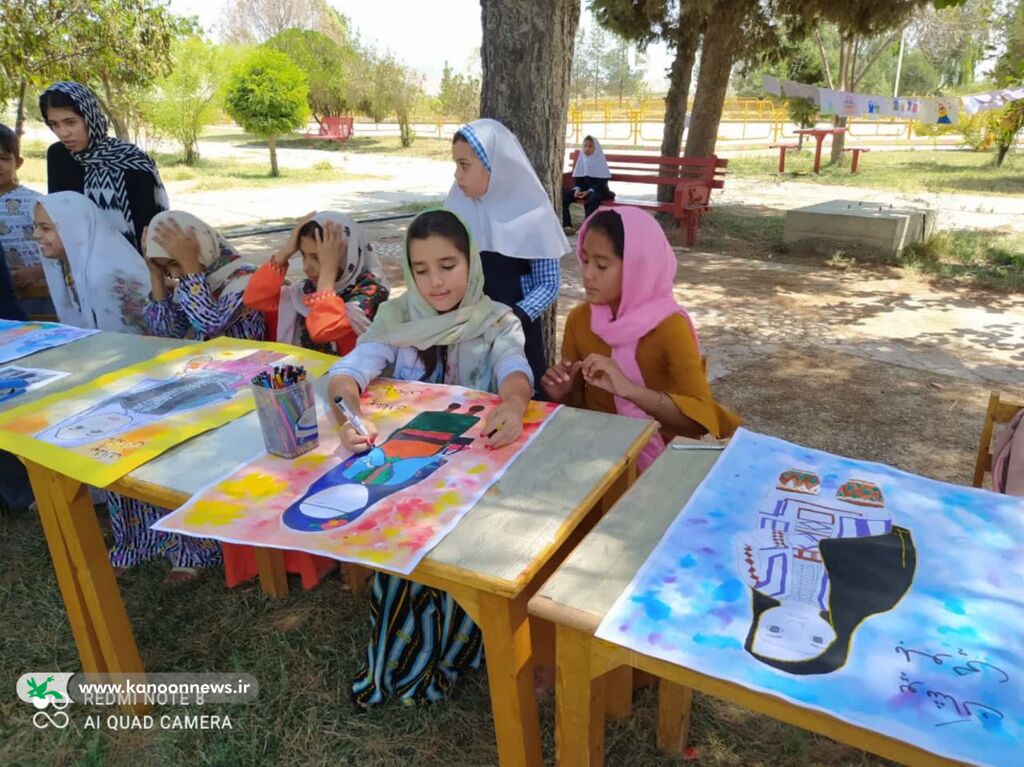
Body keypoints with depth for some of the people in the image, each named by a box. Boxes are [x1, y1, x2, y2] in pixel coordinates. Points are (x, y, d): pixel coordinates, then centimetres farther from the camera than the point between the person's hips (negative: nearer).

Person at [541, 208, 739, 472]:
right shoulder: (578, 319, -2)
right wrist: (562, 394, -13)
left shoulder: (669, 326, -15)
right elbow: (579, 405, 9)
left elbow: (702, 417, -25)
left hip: (654, 458, -4)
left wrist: (628, 389, -35)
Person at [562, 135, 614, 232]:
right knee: (562, 195, -19)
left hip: (597, 190, -5)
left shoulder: (600, 161, -4)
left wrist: (589, 191, -23)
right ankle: (567, 225, -26)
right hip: (582, 189, 5)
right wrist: (577, 189, -12)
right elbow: (576, 178, 10)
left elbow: (602, 182, -10)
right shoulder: (581, 159, 8)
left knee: (594, 198, -41)